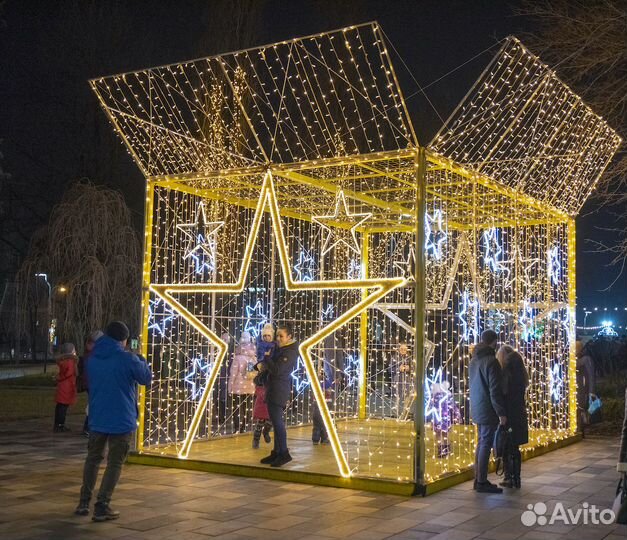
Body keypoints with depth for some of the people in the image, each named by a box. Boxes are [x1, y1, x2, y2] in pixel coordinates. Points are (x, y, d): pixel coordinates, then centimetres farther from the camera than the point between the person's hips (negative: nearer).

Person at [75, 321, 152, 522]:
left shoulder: (92, 360, 3)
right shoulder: (128, 359, -14)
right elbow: (146, 378, 0)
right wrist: (141, 361, 18)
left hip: (97, 420, 5)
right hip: (121, 421, -5)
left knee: (93, 459, 20)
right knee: (114, 463, 3)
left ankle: (84, 502, 24)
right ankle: (102, 507, 0)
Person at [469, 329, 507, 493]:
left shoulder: (474, 360, 11)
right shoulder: (491, 361, -17)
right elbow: (495, 390, -19)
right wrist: (501, 412, -15)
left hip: (477, 409, 9)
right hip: (488, 410, -9)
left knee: (481, 443, 14)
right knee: (486, 444, -5)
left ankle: (479, 479, 18)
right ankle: (482, 482, -3)